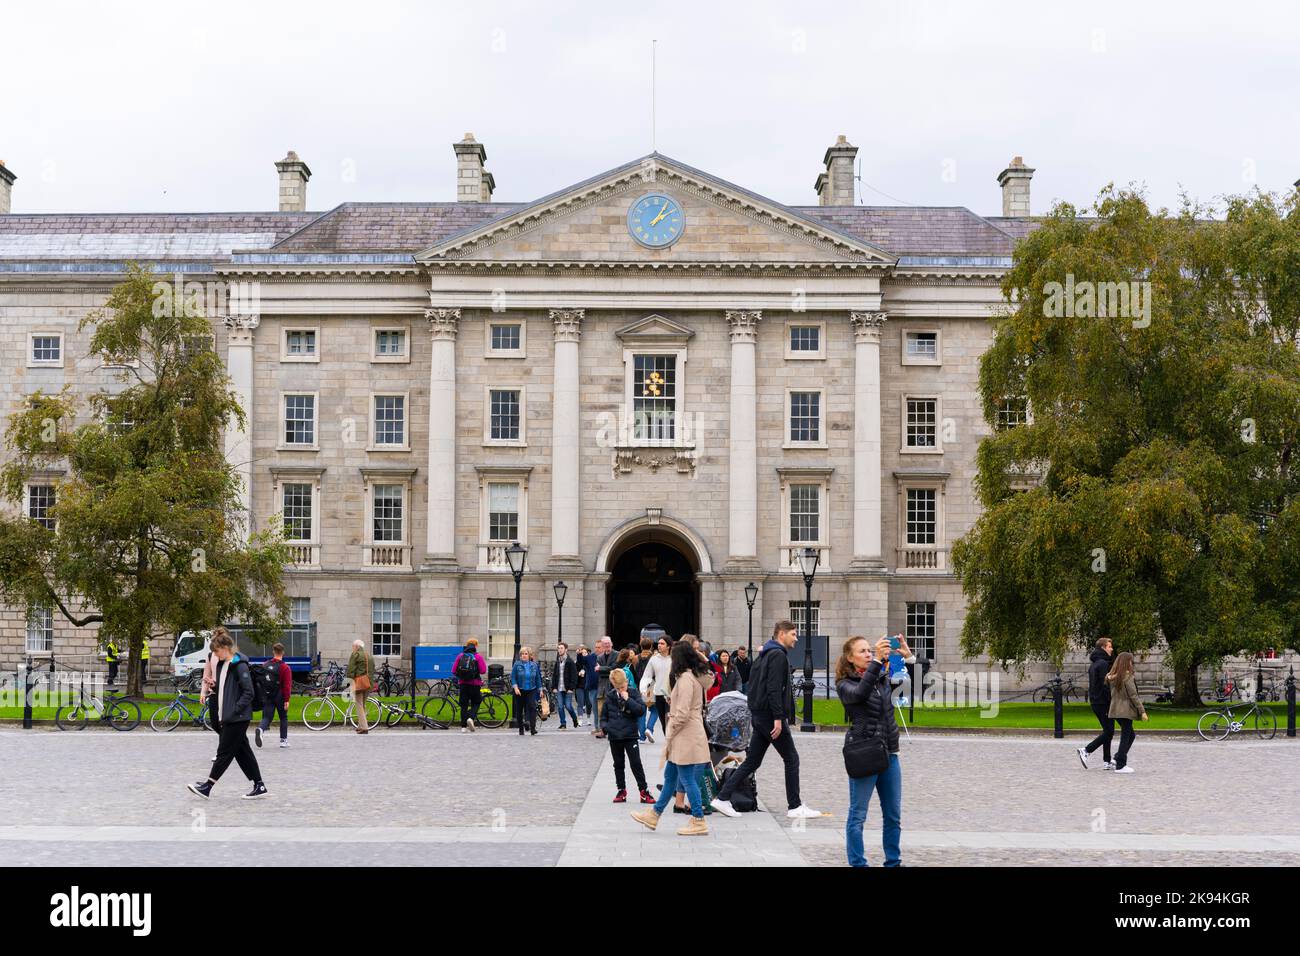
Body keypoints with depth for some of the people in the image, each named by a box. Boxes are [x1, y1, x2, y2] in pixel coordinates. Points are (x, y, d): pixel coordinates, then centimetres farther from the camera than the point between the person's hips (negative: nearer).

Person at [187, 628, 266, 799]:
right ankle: (258, 786, 12)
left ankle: (207, 787, 0)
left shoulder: (240, 666, -14)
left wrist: (233, 711, -20)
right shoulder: (221, 664, 14)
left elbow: (248, 692, -18)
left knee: (224, 752, -3)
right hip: (228, 717, 9)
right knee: (243, 752, 9)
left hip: (238, 719, -9)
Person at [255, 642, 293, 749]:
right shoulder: (285, 668, -9)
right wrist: (286, 700, -12)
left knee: (266, 717, 0)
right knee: (283, 718, 14)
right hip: (280, 696, -3)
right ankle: (284, 740, 18)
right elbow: (287, 685, -14)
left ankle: (260, 729, -31)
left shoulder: (265, 665, 5)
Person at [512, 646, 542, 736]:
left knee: (532, 707, -16)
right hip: (520, 691, 0)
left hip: (531, 691, 0)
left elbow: (538, 678, 11)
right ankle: (521, 729, 21)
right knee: (519, 710, 7)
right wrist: (515, 688, -15)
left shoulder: (534, 665, 5)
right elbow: (513, 677, -3)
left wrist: (540, 689, 10)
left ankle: (533, 728, -19)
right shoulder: (517, 664, -1)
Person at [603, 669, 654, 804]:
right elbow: (604, 714, 13)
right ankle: (621, 791, 21)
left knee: (636, 763, -3)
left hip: (630, 735, -3)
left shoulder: (633, 692, -5)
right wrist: (605, 728, -2)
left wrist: (628, 699, -22)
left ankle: (643, 791, 2)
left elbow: (641, 710, -15)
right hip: (614, 736, 3)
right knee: (618, 765, 11)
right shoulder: (610, 696, 2)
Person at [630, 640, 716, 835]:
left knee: (687, 779, -4)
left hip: (686, 735, -10)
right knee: (670, 776, 16)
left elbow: (682, 713, -21)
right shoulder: (696, 676, 13)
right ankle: (654, 815, 25)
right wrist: (673, 701, 9)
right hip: (688, 735, 10)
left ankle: (699, 822, 0)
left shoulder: (685, 678, -17)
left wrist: (669, 736, -13)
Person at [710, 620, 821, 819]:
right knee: (791, 758, 1)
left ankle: (723, 798, 6)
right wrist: (778, 718, -23)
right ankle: (795, 807, 5)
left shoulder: (764, 655, 18)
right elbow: (774, 688, -21)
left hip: (758, 715, 9)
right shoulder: (778, 655, -12)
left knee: (752, 761, 11)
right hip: (770, 714, -9)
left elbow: (754, 684, 19)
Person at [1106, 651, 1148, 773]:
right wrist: (1142, 711, -10)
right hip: (1125, 711, -8)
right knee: (1125, 737, 0)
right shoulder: (1127, 677, -14)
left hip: (1115, 711, 8)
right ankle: (1120, 766, 1)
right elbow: (1133, 696, -15)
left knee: (1130, 735, 19)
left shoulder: (1112, 677, 8)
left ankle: (1118, 757, 12)